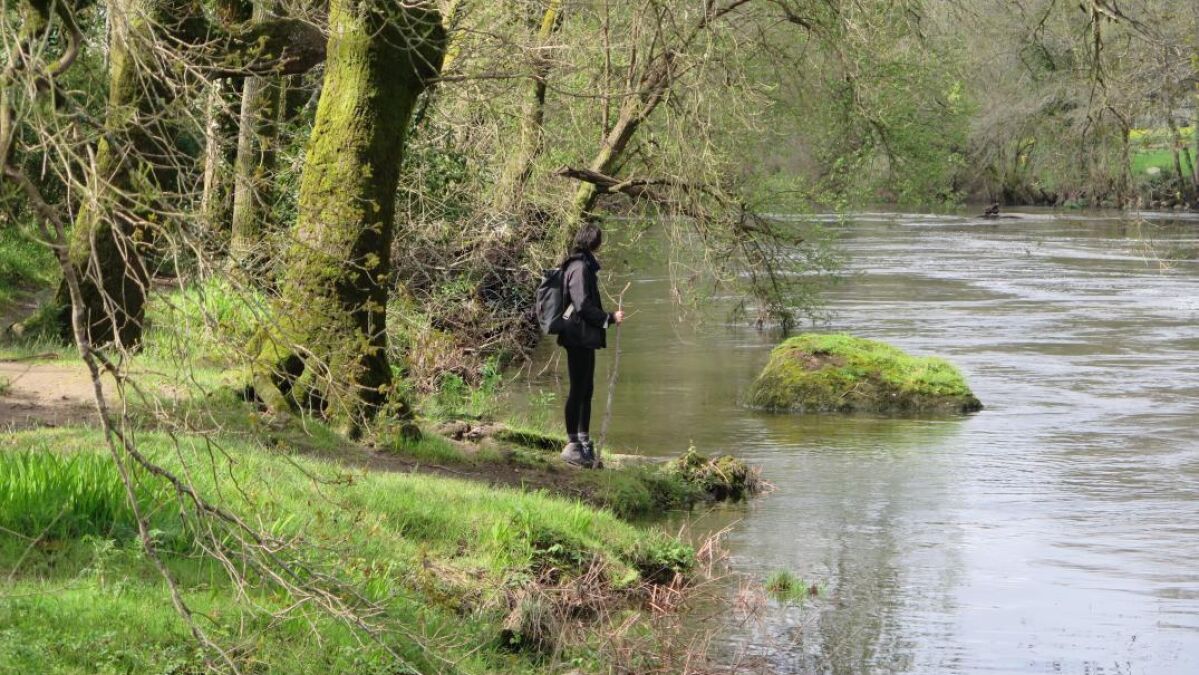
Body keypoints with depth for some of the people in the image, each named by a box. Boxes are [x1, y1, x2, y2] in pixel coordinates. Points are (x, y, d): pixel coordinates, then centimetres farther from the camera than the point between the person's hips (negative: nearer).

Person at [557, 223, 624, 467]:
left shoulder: (583, 265, 15)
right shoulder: (581, 267, -16)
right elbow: (583, 305, -21)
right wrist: (610, 318, -16)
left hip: (584, 339, 10)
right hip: (579, 336, -10)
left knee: (585, 390, 15)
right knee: (578, 390, -5)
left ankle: (584, 443, 22)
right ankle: (572, 445, -1)